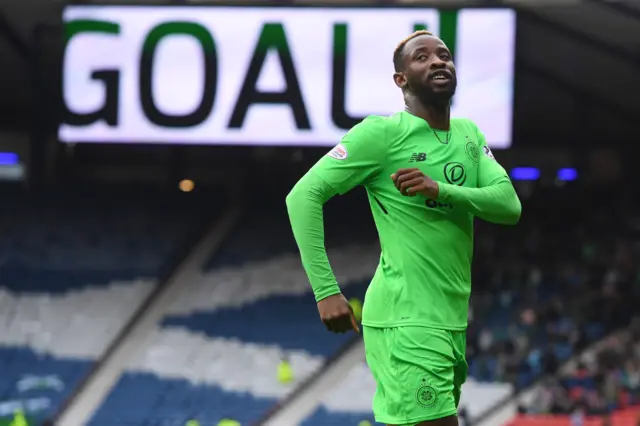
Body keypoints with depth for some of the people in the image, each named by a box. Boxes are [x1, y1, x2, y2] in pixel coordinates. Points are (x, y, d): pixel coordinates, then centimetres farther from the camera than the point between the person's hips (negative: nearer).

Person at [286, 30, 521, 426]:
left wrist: (442, 190, -18)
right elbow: (303, 195, -10)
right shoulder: (382, 132, -7)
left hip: (452, 322, 7)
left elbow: (509, 206, 1)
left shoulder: (470, 135, 13)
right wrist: (327, 290, -17)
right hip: (406, 322, -7)